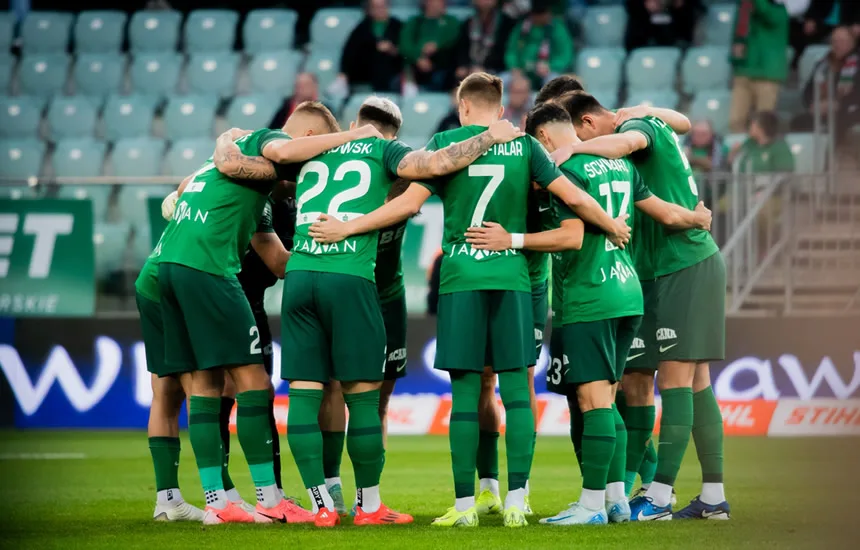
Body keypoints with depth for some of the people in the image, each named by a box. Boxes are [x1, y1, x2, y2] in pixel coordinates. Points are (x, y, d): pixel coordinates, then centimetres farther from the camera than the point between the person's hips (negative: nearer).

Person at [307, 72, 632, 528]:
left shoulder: (445, 142, 1)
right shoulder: (523, 146, 5)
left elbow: (409, 203, -5)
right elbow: (574, 198, 4)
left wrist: (347, 228, 2)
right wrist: (614, 228, 22)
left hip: (460, 280, -1)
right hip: (511, 277, 1)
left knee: (465, 392, 1)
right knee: (515, 389, 4)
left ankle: (464, 505, 1)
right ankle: (515, 502, -1)